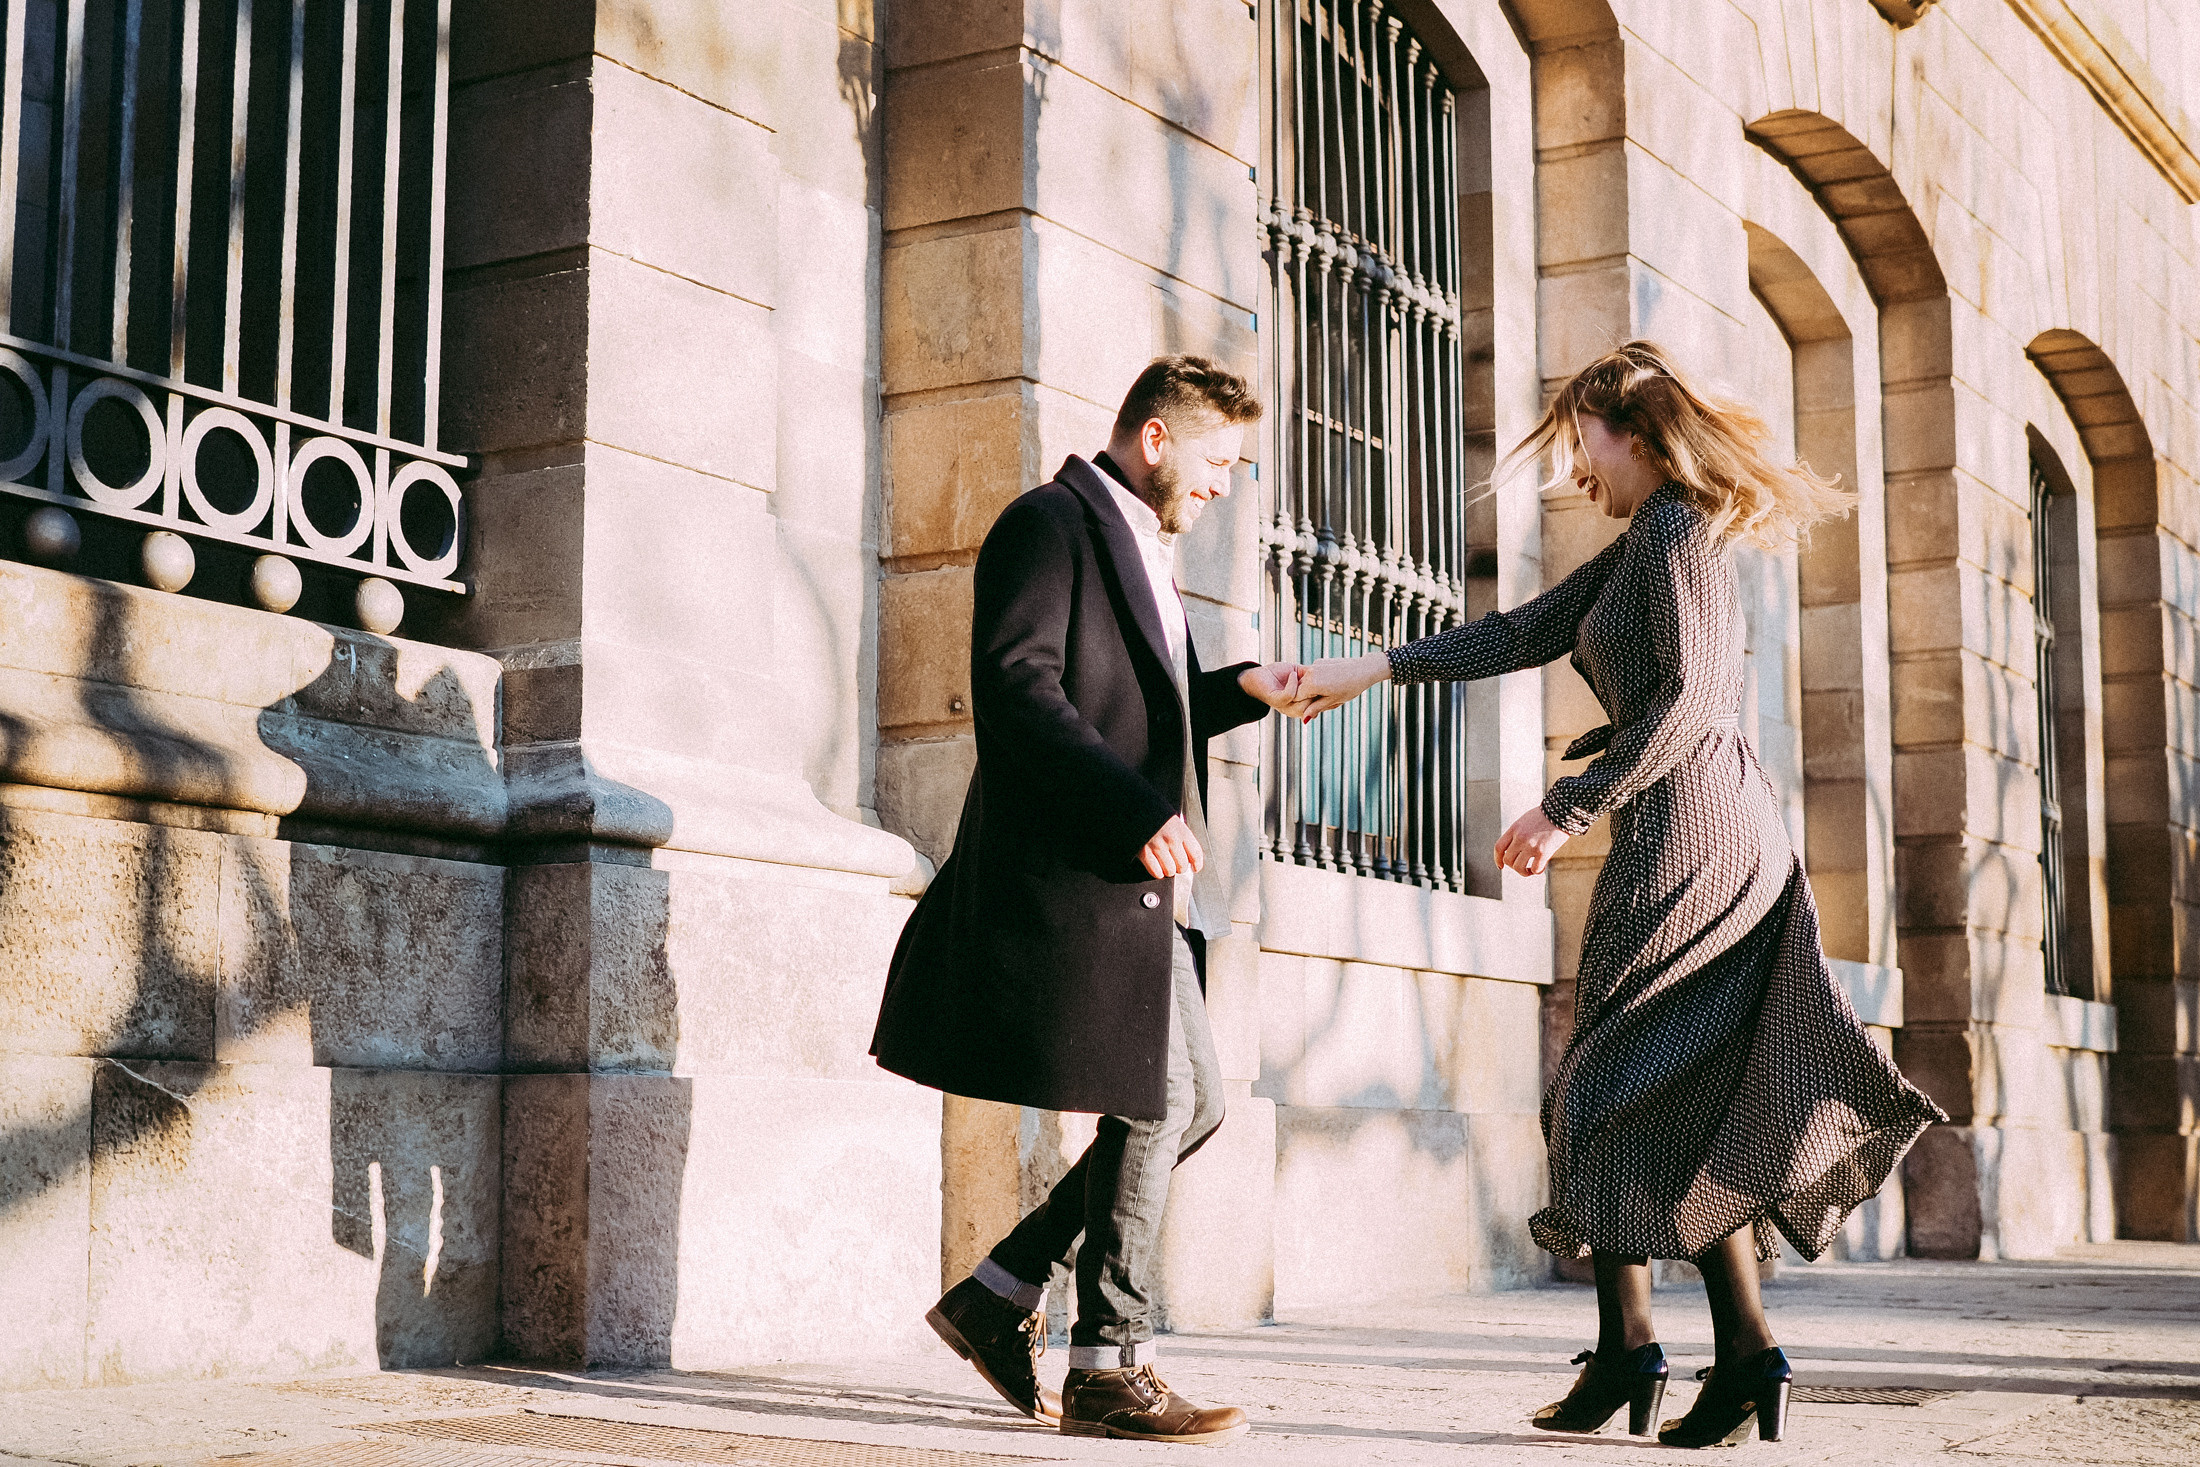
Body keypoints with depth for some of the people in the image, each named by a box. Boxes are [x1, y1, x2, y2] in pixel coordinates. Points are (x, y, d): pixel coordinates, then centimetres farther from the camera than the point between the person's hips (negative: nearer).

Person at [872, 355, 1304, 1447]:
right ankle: (1107, 1370, 1)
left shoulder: (1140, 548, 24)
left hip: (1139, 879, 10)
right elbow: (1018, 689, -20)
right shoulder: (1052, 523, -7)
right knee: (1154, 1102, -8)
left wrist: (1240, 693, 17)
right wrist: (1138, 809, -25)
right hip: (1070, 867, -10)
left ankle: (999, 1296, 16)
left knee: (1194, 1101, 10)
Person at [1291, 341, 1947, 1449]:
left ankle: (1626, 1354, 0)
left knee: (1612, 1083, -3)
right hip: (1724, 833, 9)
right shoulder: (1634, 552, 21)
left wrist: (1567, 809, -16)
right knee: (1687, 1105, 7)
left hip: (1688, 831, -9)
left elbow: (1690, 695, -18)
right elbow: (1528, 631, 19)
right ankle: (1746, 1358, 5)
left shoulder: (1679, 533, -8)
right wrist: (1373, 671, 13)